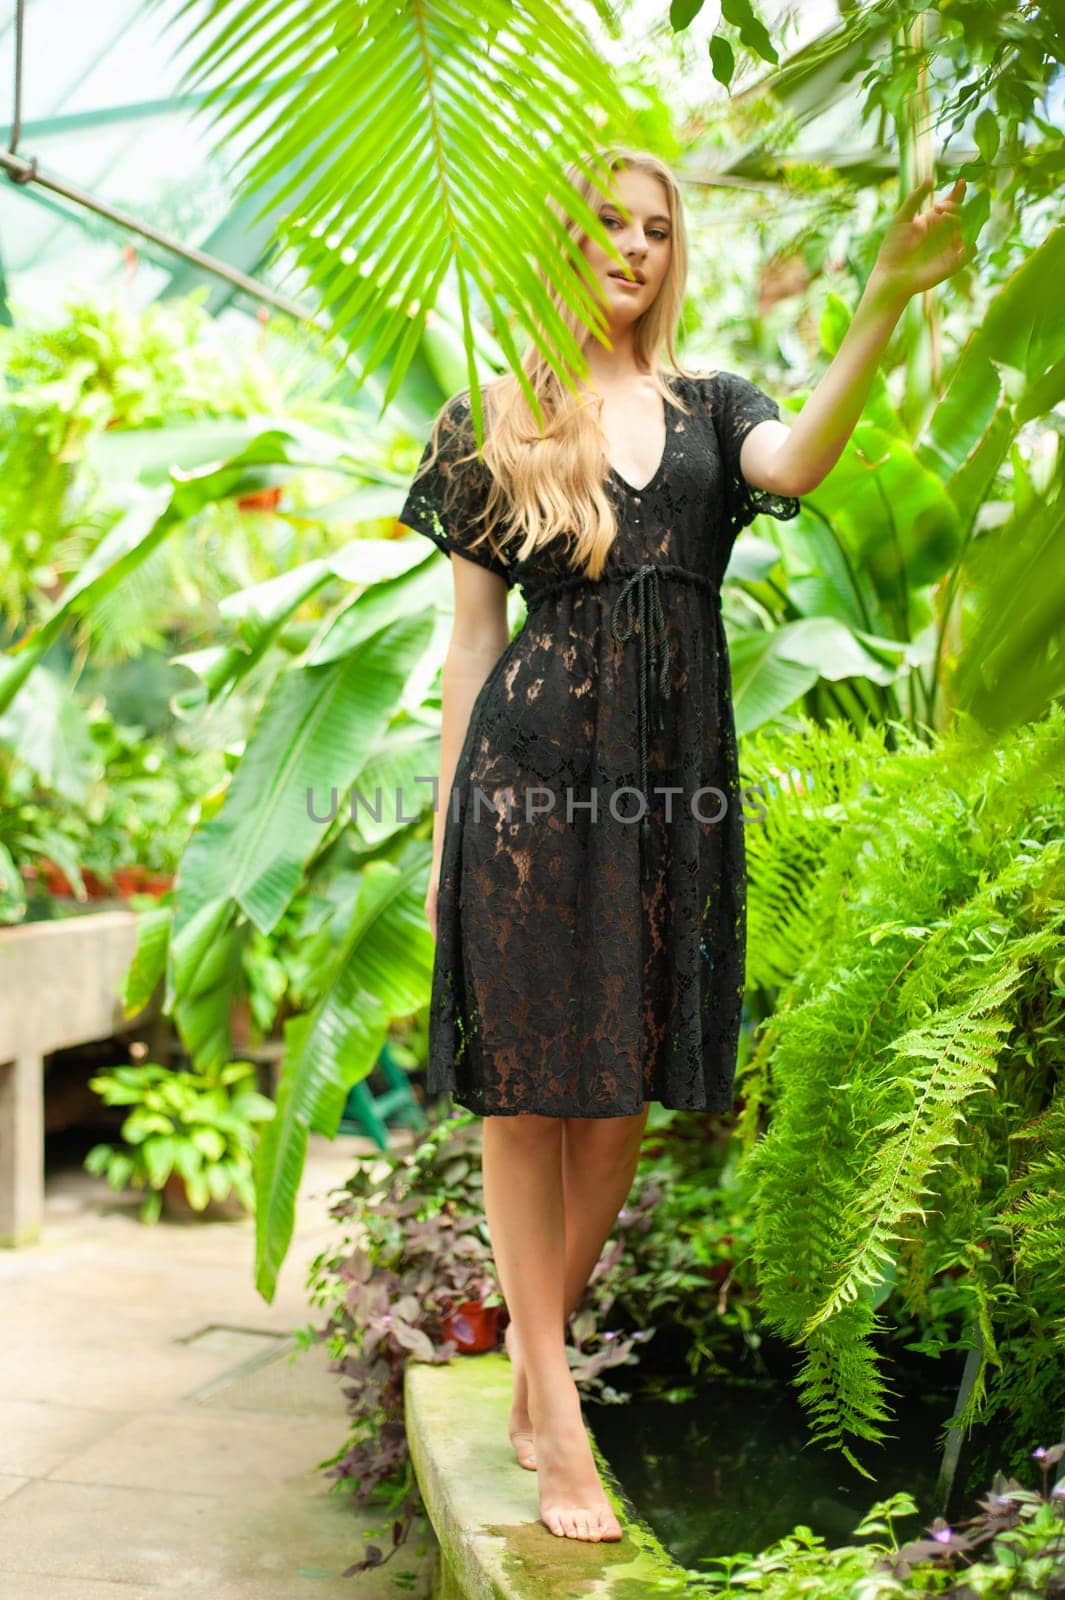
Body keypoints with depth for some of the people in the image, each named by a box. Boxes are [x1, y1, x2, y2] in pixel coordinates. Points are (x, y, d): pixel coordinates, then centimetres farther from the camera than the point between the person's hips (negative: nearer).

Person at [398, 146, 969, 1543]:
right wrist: (446, 822, 3)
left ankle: (532, 1373, 21)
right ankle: (559, 1423, 7)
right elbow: (471, 631, 7)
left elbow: (799, 463, -10)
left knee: (626, 1085, 5)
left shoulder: (708, 409, 15)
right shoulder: (492, 421, 10)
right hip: (533, 762, -2)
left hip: (674, 771, 3)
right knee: (527, 1084, -2)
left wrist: (883, 305, -24)